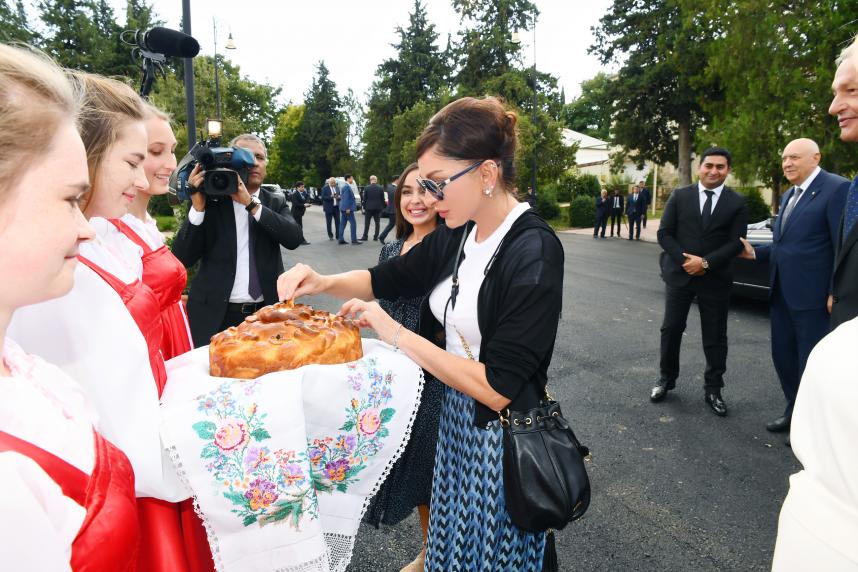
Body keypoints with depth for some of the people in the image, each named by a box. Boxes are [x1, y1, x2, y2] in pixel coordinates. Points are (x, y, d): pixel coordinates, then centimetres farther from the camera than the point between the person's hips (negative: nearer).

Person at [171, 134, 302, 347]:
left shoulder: (276, 202, 7)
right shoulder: (210, 200, 0)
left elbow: (294, 238, -12)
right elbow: (182, 258, -6)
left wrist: (251, 204, -19)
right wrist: (197, 207, -17)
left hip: (267, 314, 2)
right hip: (216, 315, -1)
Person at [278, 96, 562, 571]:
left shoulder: (534, 253, -24)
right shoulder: (457, 234, -3)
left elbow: (497, 389, -26)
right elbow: (386, 278, 12)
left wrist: (396, 334, -23)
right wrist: (322, 282, -7)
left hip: (502, 439, -7)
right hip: (453, 423, 7)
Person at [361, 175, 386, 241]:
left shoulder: (367, 188, -6)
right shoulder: (380, 188, -3)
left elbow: (364, 199, -4)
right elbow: (382, 199, 1)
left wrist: (364, 207, 6)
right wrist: (382, 207, 10)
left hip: (369, 208, -1)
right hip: (378, 208, 2)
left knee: (367, 223, 5)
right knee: (377, 223, 9)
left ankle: (365, 236, 2)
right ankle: (376, 237, 8)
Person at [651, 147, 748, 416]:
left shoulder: (737, 202, 0)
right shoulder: (679, 196, 2)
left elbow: (736, 242, -5)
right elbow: (664, 233, -2)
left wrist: (706, 263, -16)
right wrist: (686, 260, -14)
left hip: (716, 279, 0)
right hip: (679, 273, 1)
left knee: (715, 336, 7)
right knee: (671, 329, 7)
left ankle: (713, 389, 21)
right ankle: (666, 379, 25)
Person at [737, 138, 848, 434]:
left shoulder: (836, 188, -12)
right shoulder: (789, 195, 16)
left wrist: (837, 294, -19)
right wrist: (755, 253, 5)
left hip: (812, 295, -8)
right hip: (781, 292, 8)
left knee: (811, 361, 5)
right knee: (783, 355, 17)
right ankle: (794, 410, 34)